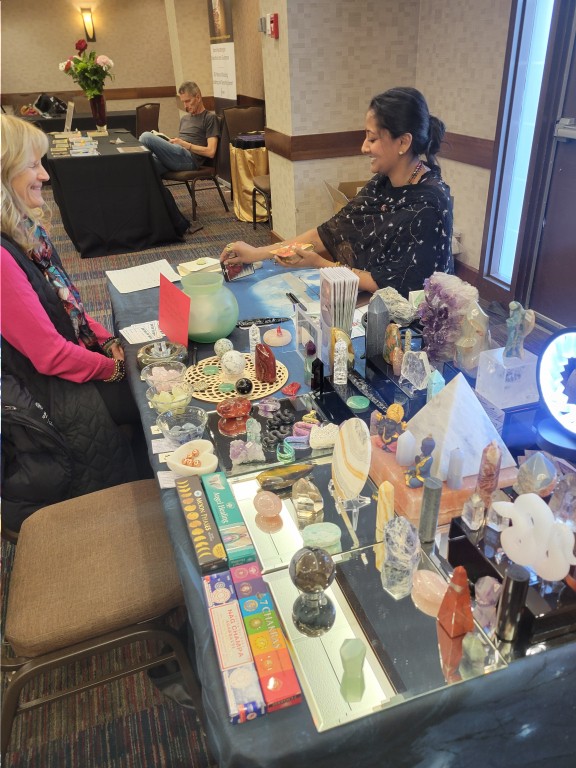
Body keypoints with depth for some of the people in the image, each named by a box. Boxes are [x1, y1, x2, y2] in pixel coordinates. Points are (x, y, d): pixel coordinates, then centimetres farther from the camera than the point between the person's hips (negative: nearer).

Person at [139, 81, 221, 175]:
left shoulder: (210, 118, 9)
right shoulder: (185, 118, 35)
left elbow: (210, 152, -3)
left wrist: (186, 145, -4)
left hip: (189, 159, -7)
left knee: (147, 137, -25)